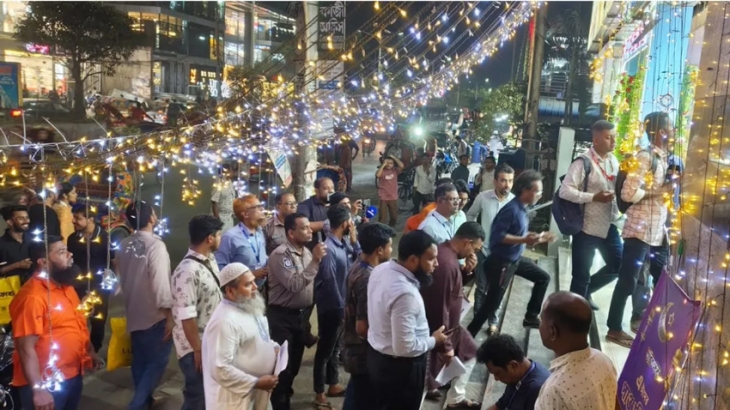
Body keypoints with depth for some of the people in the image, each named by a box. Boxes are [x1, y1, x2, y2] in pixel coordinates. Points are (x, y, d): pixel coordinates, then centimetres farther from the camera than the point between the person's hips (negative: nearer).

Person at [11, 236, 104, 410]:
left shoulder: (65, 286, 8)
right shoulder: (32, 297, -20)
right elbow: (26, 348, -23)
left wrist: (91, 352, 20)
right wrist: (38, 389, -26)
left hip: (74, 375, 8)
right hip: (47, 383, -8)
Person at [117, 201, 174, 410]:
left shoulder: (125, 244, 1)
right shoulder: (155, 245, -22)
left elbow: (123, 277, 11)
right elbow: (160, 282, -24)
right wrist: (169, 315, -18)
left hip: (134, 313, 7)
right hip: (155, 315, -7)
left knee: (140, 360, 18)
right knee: (157, 361, 4)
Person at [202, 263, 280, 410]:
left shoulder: (250, 307, 5)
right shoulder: (225, 321, -26)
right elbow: (220, 369, -29)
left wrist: (274, 348, 1)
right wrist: (256, 383, -23)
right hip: (237, 397, -9)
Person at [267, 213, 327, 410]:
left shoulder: (307, 252, 7)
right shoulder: (281, 255, -18)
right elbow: (295, 285, -28)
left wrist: (308, 313, 12)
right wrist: (315, 261, -29)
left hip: (302, 315, 8)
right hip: (283, 317, -8)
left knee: (295, 362, 19)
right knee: (282, 364, 1)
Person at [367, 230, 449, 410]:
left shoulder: (381, 270, -6)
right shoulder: (405, 294, -34)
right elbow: (405, 347, -31)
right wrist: (433, 340, -13)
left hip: (376, 355, 8)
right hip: (399, 366, -8)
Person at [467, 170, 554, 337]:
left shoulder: (522, 209, 4)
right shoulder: (511, 209, -24)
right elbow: (497, 236, -29)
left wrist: (538, 238, 11)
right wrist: (524, 240, -31)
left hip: (516, 259, 9)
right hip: (501, 262, -9)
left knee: (543, 278, 20)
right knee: (491, 304, -2)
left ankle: (530, 317, 31)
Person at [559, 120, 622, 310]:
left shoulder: (613, 161, 8)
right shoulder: (583, 162, -14)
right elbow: (565, 190, -21)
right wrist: (594, 197, -24)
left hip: (609, 225, 7)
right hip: (587, 227, -7)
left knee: (619, 266, 15)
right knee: (581, 275, 4)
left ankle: (586, 292, 37)